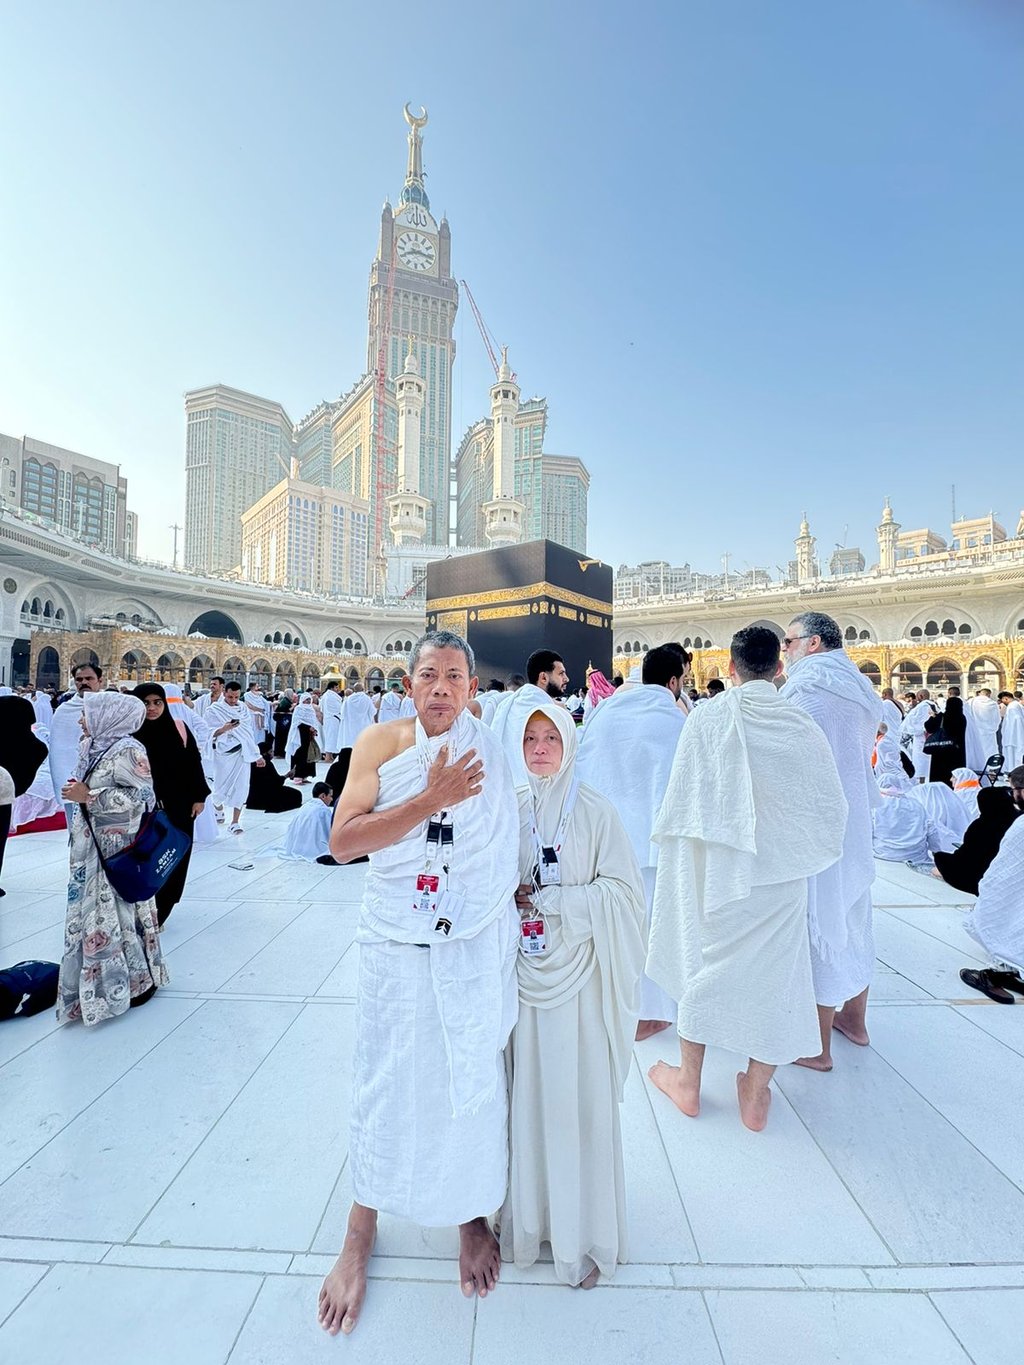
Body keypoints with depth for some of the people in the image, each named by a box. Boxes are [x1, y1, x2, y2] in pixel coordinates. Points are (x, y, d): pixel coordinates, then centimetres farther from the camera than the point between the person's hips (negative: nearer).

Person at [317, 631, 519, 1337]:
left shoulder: (493, 748, -4)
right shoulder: (380, 743, -5)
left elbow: (514, 847, 3)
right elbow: (343, 841, -15)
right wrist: (429, 800, -24)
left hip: (475, 950, 1)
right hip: (395, 945, 0)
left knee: (474, 1085, 16)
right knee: (385, 1086, 14)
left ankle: (474, 1216, 45)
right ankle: (361, 1232, 42)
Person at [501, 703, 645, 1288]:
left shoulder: (595, 811, -8)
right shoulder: (509, 809, 1)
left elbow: (623, 890, -9)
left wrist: (550, 899, -14)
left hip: (577, 970, -2)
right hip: (525, 967, 3)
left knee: (580, 1096, 6)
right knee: (527, 1091, 13)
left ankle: (584, 1229, 27)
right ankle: (529, 1211, 34)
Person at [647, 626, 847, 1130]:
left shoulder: (708, 718, -13)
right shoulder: (804, 727, -7)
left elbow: (682, 800, -10)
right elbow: (831, 806, 0)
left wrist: (676, 853, 3)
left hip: (717, 868, -1)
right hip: (780, 875, 1)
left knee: (706, 963, 16)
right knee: (773, 972, 16)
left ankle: (688, 1082, 33)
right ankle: (755, 1097, 31)